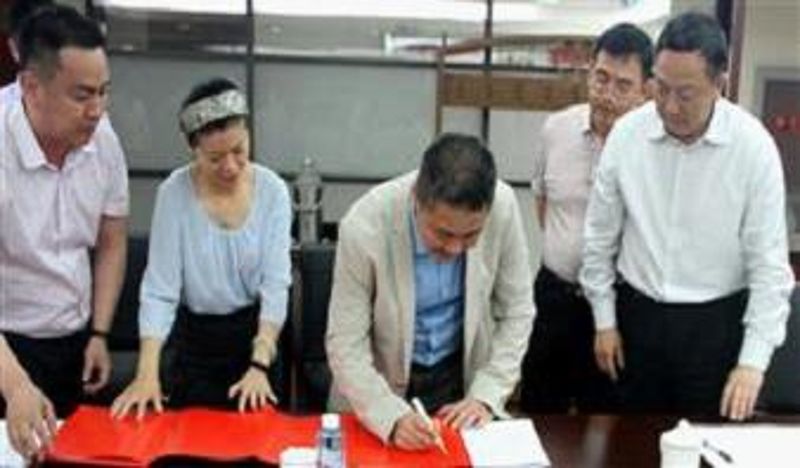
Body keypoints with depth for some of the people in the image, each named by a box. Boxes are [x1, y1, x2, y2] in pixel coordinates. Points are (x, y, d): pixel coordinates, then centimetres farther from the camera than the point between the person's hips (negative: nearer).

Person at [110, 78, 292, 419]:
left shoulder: (272, 191, -11)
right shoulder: (174, 192, -13)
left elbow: (276, 283, -14)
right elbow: (160, 287, -15)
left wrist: (260, 365, -23)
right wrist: (147, 373, -24)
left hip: (258, 332, 1)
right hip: (197, 337, 0)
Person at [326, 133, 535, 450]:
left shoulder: (503, 207, -20)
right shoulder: (364, 227, -26)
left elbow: (515, 313, -6)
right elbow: (345, 345, -17)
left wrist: (486, 395, -14)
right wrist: (392, 417, -29)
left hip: (463, 374, 1)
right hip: (381, 389, -1)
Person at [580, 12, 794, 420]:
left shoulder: (753, 145, -13)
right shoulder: (626, 133, -8)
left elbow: (769, 261, -10)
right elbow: (601, 236, 3)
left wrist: (754, 360, -13)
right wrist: (604, 320, 5)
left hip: (716, 323, -2)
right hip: (637, 315, 2)